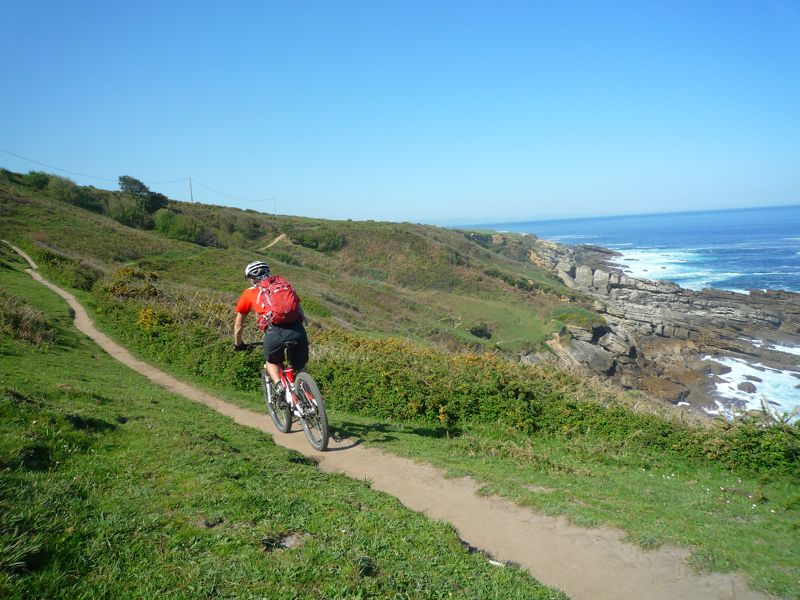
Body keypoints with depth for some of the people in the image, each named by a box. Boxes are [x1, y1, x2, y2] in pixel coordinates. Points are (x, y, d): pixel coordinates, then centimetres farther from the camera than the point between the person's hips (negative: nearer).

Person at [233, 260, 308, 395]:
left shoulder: (249, 294, 23)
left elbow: (238, 324, 32)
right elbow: (299, 309, 31)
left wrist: (238, 345, 47)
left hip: (275, 333, -2)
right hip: (297, 331, 2)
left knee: (271, 362, 27)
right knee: (299, 369, 21)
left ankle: (279, 385, 4)